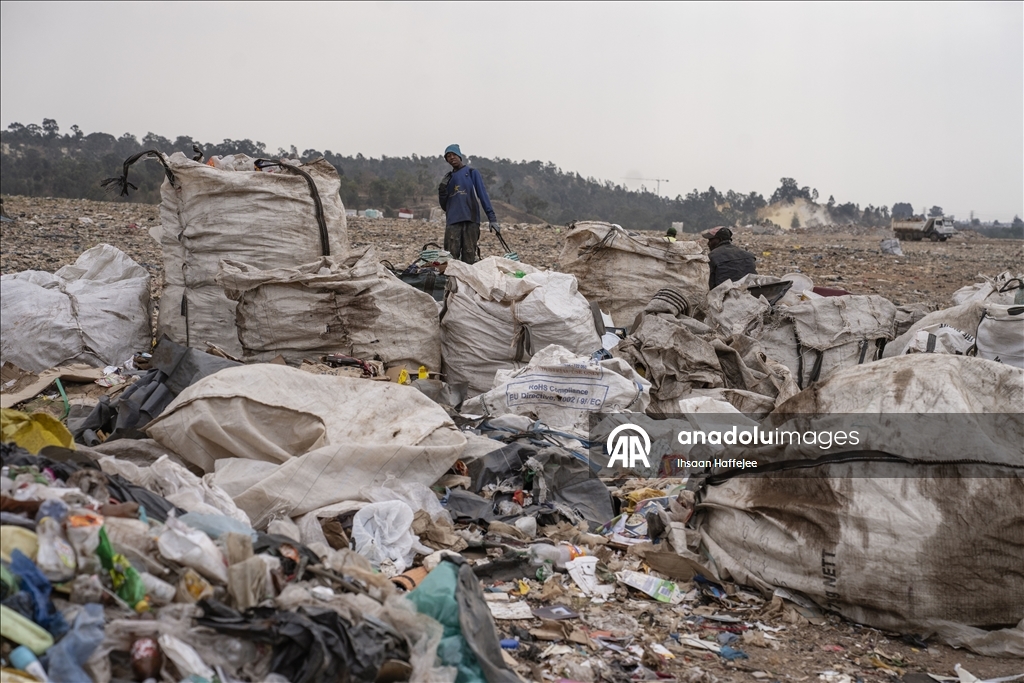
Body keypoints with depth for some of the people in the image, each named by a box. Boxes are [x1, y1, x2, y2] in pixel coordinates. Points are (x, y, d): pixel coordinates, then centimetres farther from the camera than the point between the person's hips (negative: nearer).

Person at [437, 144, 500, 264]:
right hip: (452, 222, 3)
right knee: (451, 257, -8)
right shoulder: (448, 178, 21)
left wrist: (492, 218, -6)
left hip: (471, 221, -3)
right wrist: (442, 190, 2)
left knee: (469, 258, -7)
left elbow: (483, 195, 4)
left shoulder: (472, 173, 11)